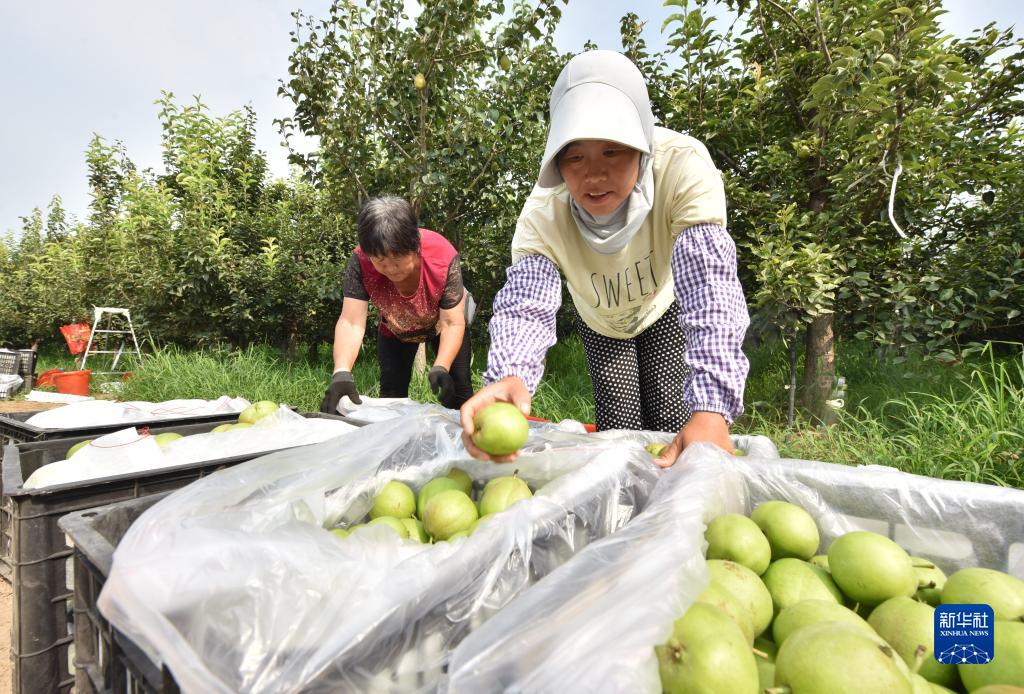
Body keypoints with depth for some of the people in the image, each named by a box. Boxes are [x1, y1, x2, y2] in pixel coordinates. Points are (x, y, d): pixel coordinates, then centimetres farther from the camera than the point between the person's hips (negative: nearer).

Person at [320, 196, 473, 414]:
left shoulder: (443, 257, -36)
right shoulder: (360, 262, -32)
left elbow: (452, 324, -32)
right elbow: (351, 323, -35)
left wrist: (440, 368, -47)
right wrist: (341, 373, -51)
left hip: (442, 323, -1)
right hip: (395, 331, 2)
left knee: (457, 388, -6)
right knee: (391, 394, 0)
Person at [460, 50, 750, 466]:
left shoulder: (683, 166, -38)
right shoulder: (543, 213, -35)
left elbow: (710, 282, -46)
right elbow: (525, 305, -45)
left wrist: (712, 407, -59)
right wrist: (508, 378, -68)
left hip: (663, 308, 0)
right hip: (600, 322, 1)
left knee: (671, 420, -6)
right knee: (618, 424, -3)